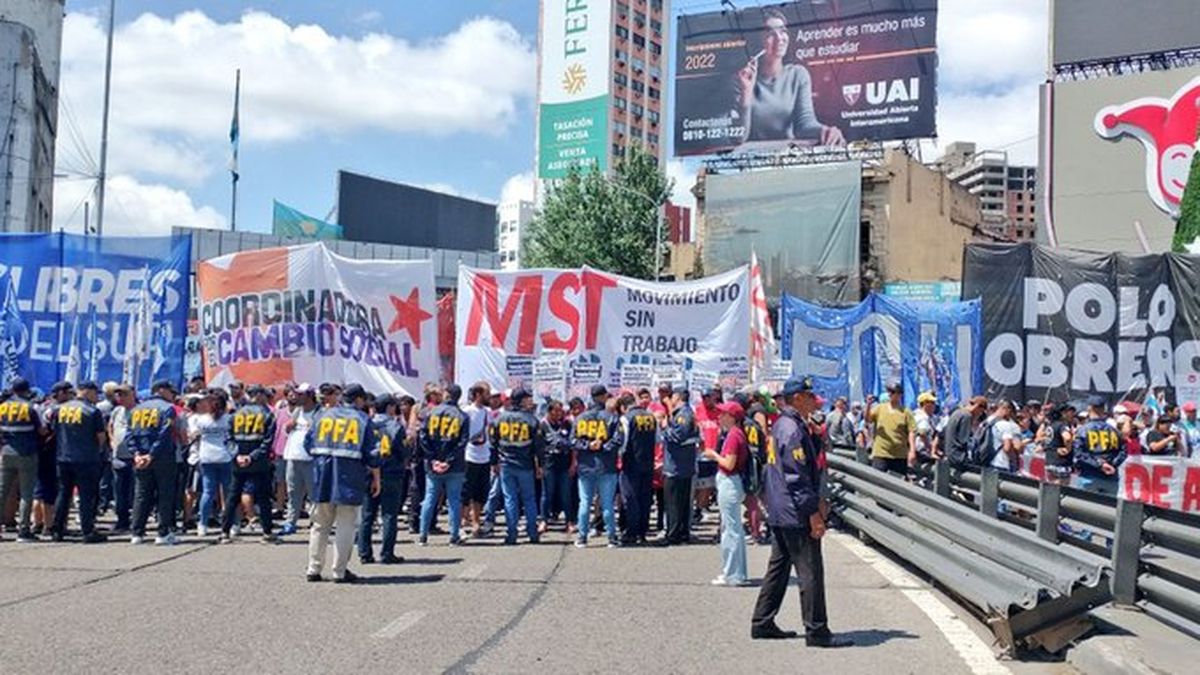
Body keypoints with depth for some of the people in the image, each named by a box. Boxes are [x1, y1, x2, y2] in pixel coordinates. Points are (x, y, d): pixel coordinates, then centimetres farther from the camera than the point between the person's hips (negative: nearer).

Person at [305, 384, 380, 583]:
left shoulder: (322, 415, 10)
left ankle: (314, 569, 14)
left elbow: (309, 444, 9)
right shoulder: (362, 419, 0)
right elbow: (371, 452, -3)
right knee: (345, 526, 2)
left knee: (320, 525, 13)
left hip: (323, 477, 4)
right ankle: (340, 572, 2)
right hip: (350, 477, -4)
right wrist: (376, 478, 6)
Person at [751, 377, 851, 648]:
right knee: (810, 571, -5)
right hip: (795, 514, -11)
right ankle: (816, 631, 0)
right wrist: (813, 513, -19)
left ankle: (762, 624, 21)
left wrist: (815, 501, 21)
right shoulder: (793, 430, -17)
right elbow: (796, 477, -21)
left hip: (779, 513, 11)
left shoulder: (780, 426, 15)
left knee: (779, 567, 16)